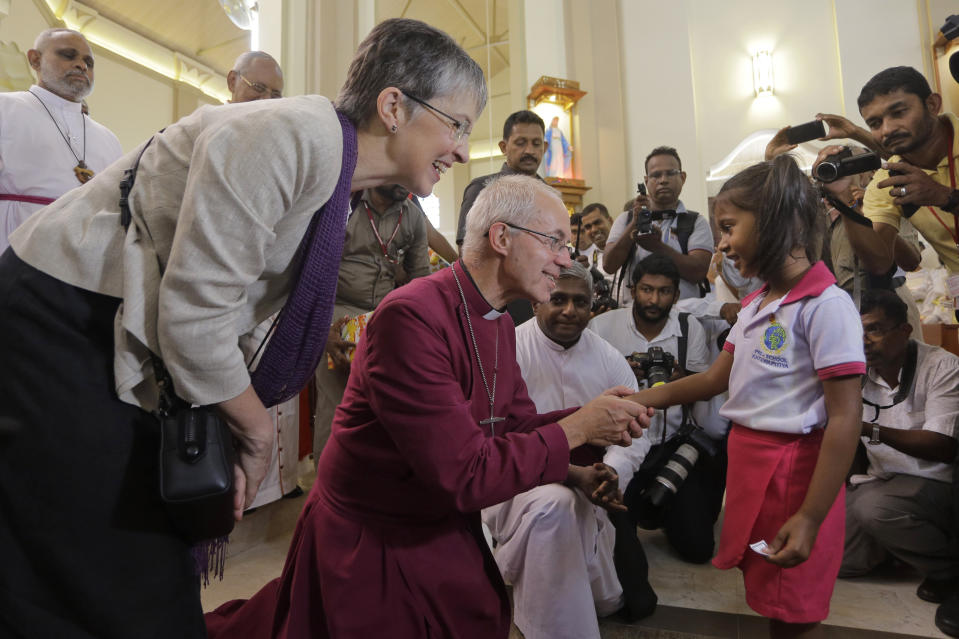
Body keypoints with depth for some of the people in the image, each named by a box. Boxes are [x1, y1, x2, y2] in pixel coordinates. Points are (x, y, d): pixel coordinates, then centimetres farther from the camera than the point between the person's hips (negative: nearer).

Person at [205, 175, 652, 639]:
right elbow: (464, 474, -30)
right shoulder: (411, 317, -29)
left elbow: (515, 422, 4)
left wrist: (592, 418, -12)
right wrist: (576, 430, -22)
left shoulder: (499, 323, 2)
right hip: (368, 545, -7)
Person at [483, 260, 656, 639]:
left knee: (610, 603, 8)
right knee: (553, 504, -38)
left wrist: (612, 472, -26)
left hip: (588, 492, 5)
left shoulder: (608, 357, -1)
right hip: (520, 480, -5)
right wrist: (571, 473, -33)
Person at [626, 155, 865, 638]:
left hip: (793, 468, -7)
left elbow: (845, 420, -18)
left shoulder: (825, 305, -17)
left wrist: (811, 518, -18)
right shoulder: (755, 305, 8)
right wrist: (640, 400, 8)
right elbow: (715, 378, 13)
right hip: (746, 460, 7)